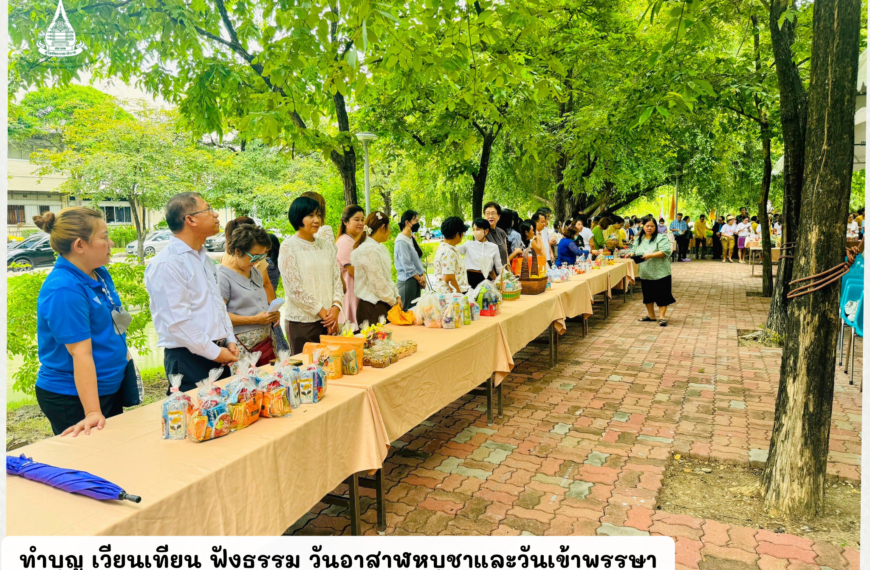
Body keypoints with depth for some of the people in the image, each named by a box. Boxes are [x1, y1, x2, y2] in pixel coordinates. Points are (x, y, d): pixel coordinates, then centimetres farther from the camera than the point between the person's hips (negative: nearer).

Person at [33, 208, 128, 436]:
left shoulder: (100, 274, 1)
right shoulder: (64, 290, -24)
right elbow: (81, 353, -27)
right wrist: (92, 413, -27)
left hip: (110, 387, 8)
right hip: (72, 398, -8)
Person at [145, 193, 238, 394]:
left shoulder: (204, 258, 14)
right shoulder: (166, 264, -16)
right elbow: (178, 321, -19)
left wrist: (229, 340, 8)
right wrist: (214, 352, -14)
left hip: (219, 355, 8)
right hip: (189, 360, -8)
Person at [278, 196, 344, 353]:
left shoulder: (327, 246, 11)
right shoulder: (288, 247, -5)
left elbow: (337, 279, 9)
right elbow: (294, 288, -10)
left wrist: (336, 307, -7)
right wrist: (321, 311, -10)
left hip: (329, 320, 5)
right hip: (302, 321, -5)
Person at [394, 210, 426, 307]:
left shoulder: (412, 239, 13)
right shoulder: (401, 241, -14)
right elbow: (407, 265, -17)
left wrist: (423, 275, 2)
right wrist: (420, 279, -9)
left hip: (416, 281, 9)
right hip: (407, 281, -9)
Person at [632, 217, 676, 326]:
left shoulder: (661, 238, -6)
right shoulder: (639, 240, 13)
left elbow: (666, 251, -18)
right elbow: (634, 251, 20)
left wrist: (651, 255, -26)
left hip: (660, 273, -6)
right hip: (645, 273, 6)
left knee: (662, 295, -3)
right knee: (648, 295, 13)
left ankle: (662, 317, 4)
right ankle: (651, 316, 26)